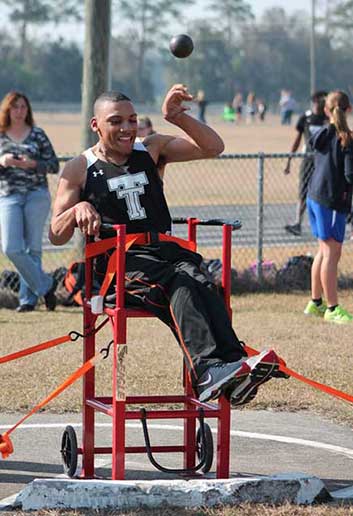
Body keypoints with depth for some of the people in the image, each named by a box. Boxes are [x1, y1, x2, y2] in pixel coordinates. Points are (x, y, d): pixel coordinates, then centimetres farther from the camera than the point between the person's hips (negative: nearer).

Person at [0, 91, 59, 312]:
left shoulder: (37, 135, 4)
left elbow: (54, 166, 3)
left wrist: (32, 164, -13)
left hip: (37, 195, -1)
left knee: (32, 248, 0)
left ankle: (28, 298, 9)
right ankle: (45, 285, 5)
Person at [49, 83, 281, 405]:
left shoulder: (151, 150, 19)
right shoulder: (79, 170, 11)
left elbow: (213, 147, 9)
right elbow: (56, 236, 6)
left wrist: (178, 118, -5)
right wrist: (78, 210, -15)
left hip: (166, 251, 4)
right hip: (119, 261, -4)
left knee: (197, 282, -33)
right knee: (180, 284, -36)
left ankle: (232, 361, -57)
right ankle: (208, 370, -59)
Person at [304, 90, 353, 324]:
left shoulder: (321, 135, 6)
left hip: (315, 196, 8)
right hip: (333, 200, -8)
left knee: (325, 250, 18)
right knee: (332, 254, -4)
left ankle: (316, 302, 26)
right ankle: (333, 309, -1)